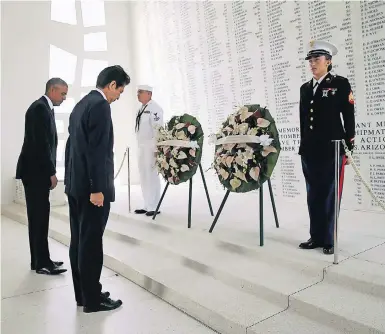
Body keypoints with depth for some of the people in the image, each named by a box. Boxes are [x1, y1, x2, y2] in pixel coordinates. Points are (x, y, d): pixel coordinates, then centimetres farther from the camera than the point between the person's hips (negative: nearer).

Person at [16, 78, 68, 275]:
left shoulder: (45, 108, 17)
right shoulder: (40, 108, -14)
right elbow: (41, 143, -20)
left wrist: (49, 172, 14)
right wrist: (51, 173, -18)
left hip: (38, 171, 10)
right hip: (35, 171, -10)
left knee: (39, 216, 11)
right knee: (39, 216, -5)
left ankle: (39, 260, 19)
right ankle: (42, 263, 2)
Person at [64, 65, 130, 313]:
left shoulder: (81, 104, 16)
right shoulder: (100, 106, -14)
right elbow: (97, 150, -21)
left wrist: (73, 179, 19)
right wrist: (97, 188, -20)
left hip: (75, 185, 10)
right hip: (90, 187, -10)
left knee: (79, 241, 14)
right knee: (91, 243, -1)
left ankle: (82, 294, 26)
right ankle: (92, 299, 11)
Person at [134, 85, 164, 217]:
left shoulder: (154, 108, -9)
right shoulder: (141, 109, 18)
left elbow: (158, 128, -17)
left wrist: (157, 148, -22)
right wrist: (139, 147, 18)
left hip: (151, 147, -9)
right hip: (141, 147, 9)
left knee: (152, 176, -7)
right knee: (144, 177, 10)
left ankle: (154, 207, 0)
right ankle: (147, 205, 18)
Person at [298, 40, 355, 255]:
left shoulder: (341, 84, 0)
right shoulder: (305, 88, 15)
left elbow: (349, 118, -3)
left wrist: (348, 148, -7)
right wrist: (304, 146, 13)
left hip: (332, 150, -5)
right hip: (309, 151, 5)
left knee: (329, 196, 1)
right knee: (313, 196, 9)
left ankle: (328, 240, 13)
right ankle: (316, 237, 21)